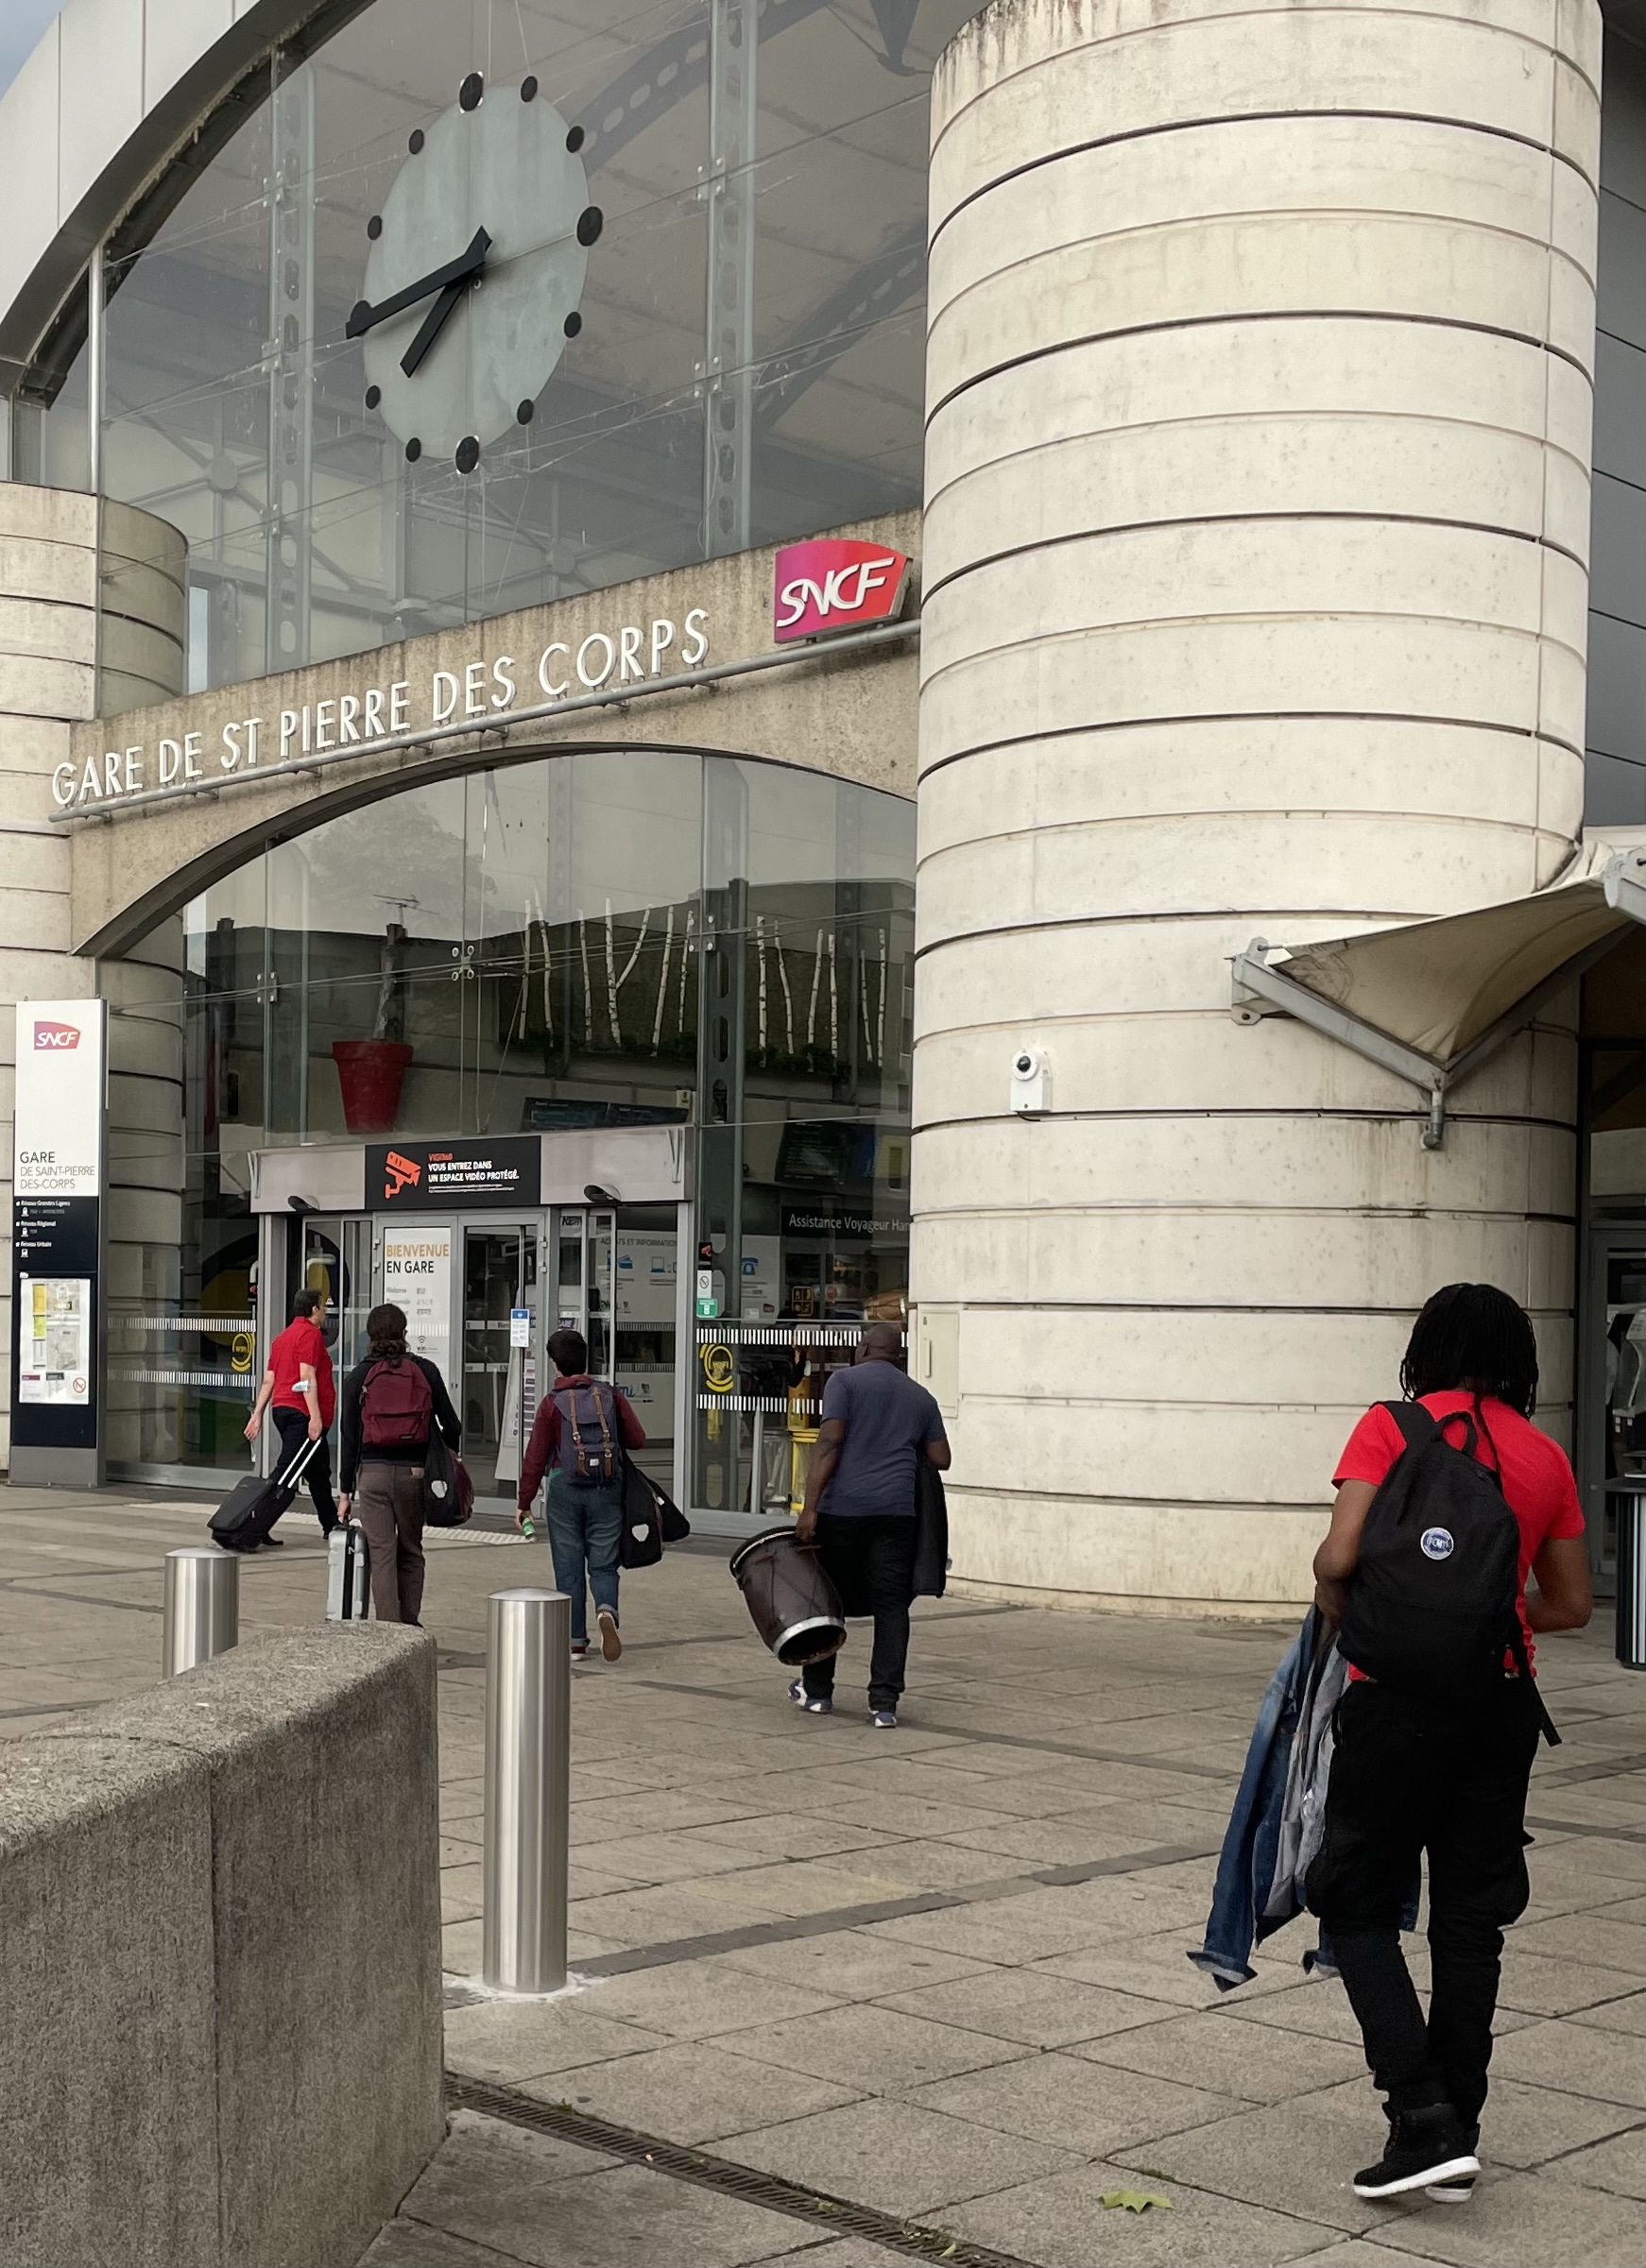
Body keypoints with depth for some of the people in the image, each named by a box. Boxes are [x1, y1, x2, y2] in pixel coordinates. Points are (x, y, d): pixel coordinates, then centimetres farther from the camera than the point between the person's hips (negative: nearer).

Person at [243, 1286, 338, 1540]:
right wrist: (315, 1416, -22)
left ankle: (331, 1526, 27)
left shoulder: (283, 1337, 19)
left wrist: (257, 1415, 14)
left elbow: (268, 1380, 15)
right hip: (302, 1413, -10)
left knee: (319, 1472, 18)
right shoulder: (311, 1333, -9)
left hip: (283, 1409, 10)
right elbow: (307, 1377, -19)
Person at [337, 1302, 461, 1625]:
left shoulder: (358, 1377, 2)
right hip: (414, 1472, 1)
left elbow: (350, 1438, 2)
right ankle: (410, 1626, 17)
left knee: (381, 1554, 2)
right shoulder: (425, 1371, 1)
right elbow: (451, 1424, 1)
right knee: (411, 1552, 14)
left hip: (373, 1474, -1)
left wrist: (346, 1491, 7)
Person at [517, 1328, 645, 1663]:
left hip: (566, 1490, -1)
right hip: (607, 1491, 2)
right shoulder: (611, 1396, 2)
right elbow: (638, 1439, 4)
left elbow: (535, 1457, -4)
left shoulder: (552, 1403, -3)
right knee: (603, 1564, 7)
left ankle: (576, 1642, 7)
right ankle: (606, 1611, -22)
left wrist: (523, 1502, 3)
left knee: (569, 1569, 6)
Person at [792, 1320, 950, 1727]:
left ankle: (816, 1690, 22)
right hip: (896, 1510, 3)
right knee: (891, 1605, 3)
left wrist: (810, 1507, -12)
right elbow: (941, 1459, 13)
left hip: (844, 1507, -3)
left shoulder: (845, 1380, 1)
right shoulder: (921, 1397, 15)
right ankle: (884, 1703, -3)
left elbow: (829, 1443, -9)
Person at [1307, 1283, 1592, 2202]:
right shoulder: (1547, 1457, 7)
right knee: (1471, 1920, 12)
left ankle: (1425, 2119, -5)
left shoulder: (1393, 1428, -7)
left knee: (1358, 1904, 7)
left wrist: (1335, 1606, 5)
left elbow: (1341, 1558, -16)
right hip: (1502, 1703, 5)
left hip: (1398, 1699, -4)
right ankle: (1457, 2136, 18)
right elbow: (1572, 1605, 12)